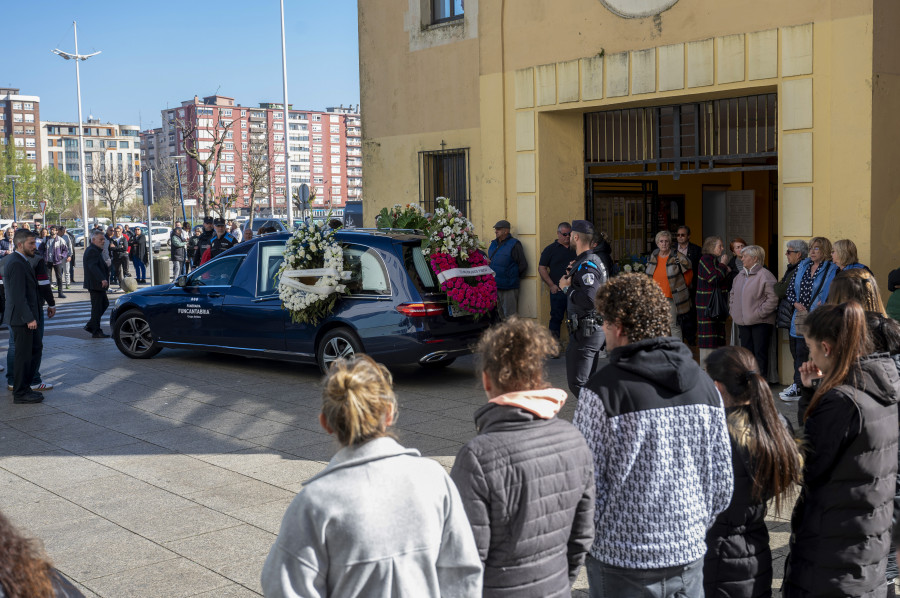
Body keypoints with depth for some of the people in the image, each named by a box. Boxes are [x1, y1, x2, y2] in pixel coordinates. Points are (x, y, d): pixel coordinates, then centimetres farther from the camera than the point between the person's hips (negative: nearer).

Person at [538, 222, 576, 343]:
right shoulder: (550, 249, 3)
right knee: (556, 317, -2)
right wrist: (551, 285, -7)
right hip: (558, 290, -3)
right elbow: (541, 268, 0)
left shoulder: (575, 249, 14)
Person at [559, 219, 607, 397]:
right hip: (595, 330, 11)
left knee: (577, 383, -10)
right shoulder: (593, 261, 16)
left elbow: (589, 299, -29)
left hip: (585, 333, -11)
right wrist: (573, 278, 17)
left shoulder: (586, 266, -18)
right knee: (588, 381, 17)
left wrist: (567, 288, -16)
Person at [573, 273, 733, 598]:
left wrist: (588, 540, 5)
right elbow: (722, 483, 5)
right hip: (689, 556, 5)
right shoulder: (703, 383, 1)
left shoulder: (602, 391, -15)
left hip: (623, 561, -4)